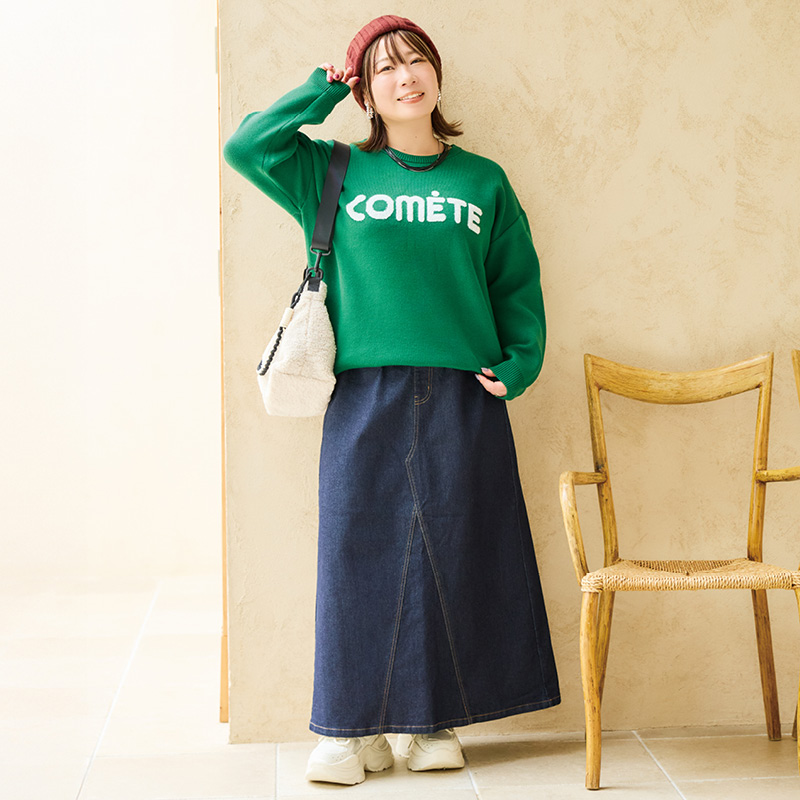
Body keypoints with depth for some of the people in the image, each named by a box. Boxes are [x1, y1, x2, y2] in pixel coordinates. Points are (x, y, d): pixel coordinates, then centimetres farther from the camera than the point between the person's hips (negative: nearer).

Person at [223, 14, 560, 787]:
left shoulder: (483, 181, 11)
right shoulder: (335, 173, 9)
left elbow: (518, 283, 12)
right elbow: (245, 145, 0)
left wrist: (519, 363, 0)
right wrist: (326, 87, 5)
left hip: (462, 398, 1)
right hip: (366, 397, -1)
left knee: (454, 552, 3)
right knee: (360, 550, -1)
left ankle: (437, 720, 15)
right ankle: (354, 727, 9)